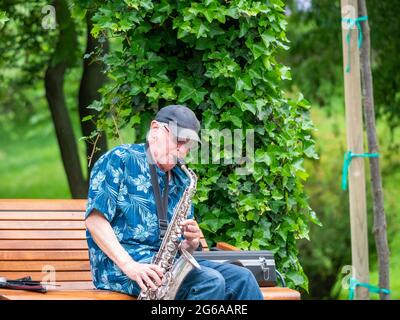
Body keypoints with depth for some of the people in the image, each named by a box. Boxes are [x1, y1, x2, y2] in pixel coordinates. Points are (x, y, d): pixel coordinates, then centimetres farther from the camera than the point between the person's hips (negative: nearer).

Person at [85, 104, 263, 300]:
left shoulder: (181, 181, 20)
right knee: (211, 282, -26)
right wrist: (128, 265, -23)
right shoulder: (120, 160, -2)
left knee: (241, 279, -11)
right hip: (119, 267, -7)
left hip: (171, 263, 7)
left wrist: (191, 242, -5)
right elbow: (94, 219, -12)